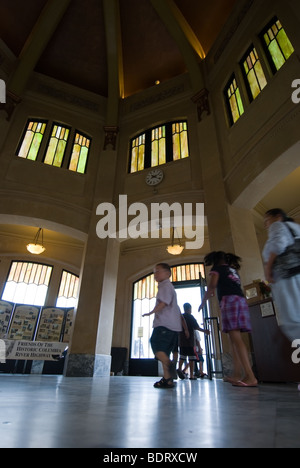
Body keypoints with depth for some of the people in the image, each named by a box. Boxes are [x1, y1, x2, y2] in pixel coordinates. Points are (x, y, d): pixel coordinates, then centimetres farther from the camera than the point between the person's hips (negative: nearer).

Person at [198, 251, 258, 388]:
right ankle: (236, 375, 11)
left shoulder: (217, 268, 9)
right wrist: (213, 294, 40)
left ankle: (250, 377, -19)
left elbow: (212, 286, -4)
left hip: (229, 300, -7)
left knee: (236, 338, -13)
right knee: (235, 339, 9)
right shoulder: (233, 270, 28)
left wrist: (203, 302, 6)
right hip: (241, 300, 8)